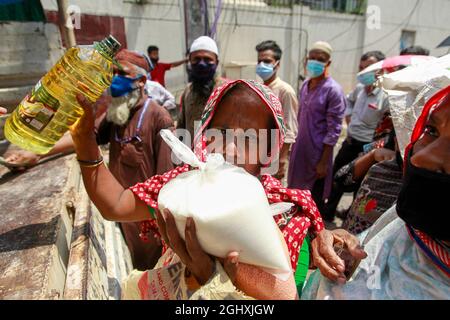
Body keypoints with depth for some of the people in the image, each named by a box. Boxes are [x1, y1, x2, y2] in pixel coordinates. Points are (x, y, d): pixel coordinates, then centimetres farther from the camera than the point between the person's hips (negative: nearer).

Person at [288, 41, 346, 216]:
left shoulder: (333, 90, -13)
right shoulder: (305, 85, 8)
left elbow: (333, 130, -15)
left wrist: (323, 161, -16)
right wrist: (294, 145, 13)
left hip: (317, 153, -6)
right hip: (299, 149, 7)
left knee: (315, 199, 7)